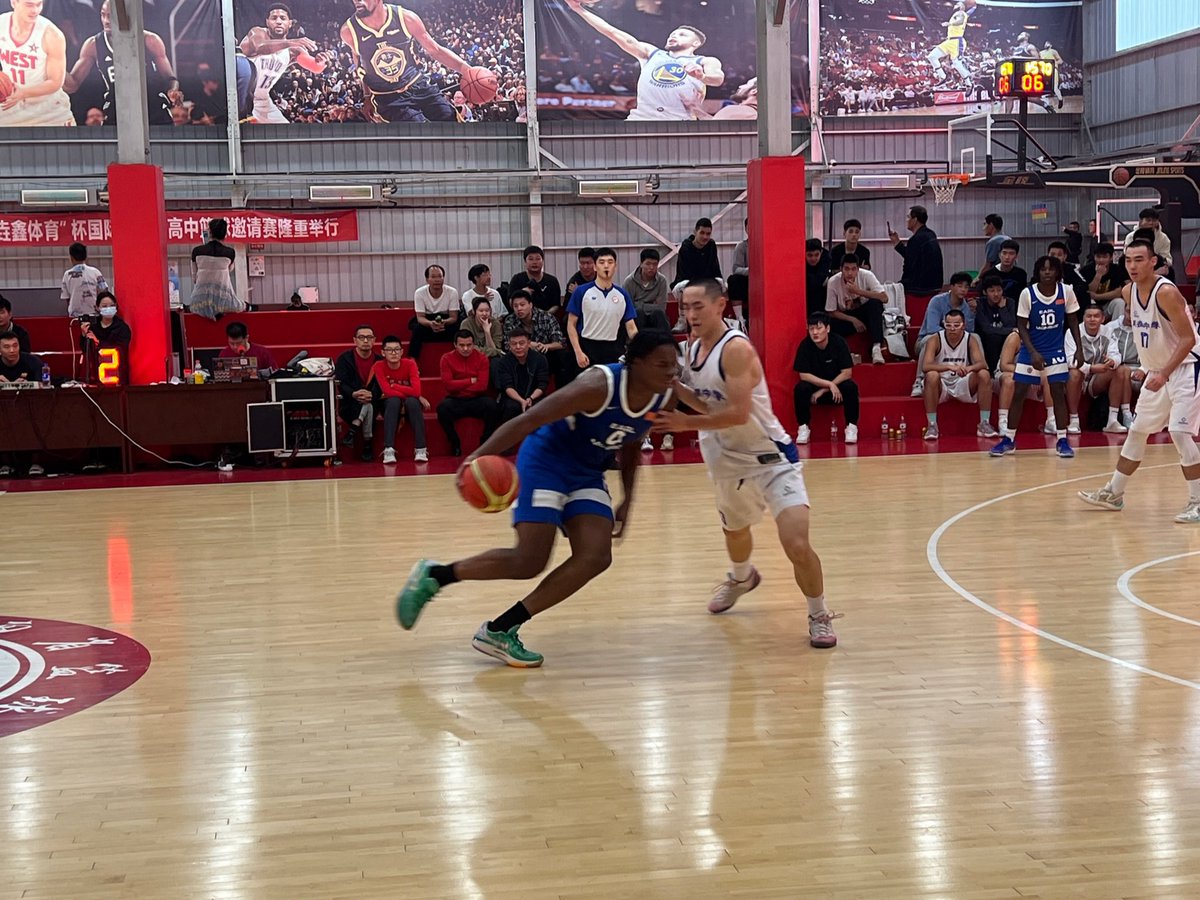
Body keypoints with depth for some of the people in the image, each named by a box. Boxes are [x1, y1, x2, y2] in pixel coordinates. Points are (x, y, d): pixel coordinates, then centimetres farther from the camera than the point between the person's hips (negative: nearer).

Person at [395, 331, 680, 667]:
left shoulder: (665, 399, -6)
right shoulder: (599, 386, -28)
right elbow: (529, 419, -29)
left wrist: (626, 502, 14)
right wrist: (483, 454, -40)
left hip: (587, 474, 7)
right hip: (545, 461, -7)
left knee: (596, 558, -10)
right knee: (529, 561, -14)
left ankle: (499, 631, -4)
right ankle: (433, 575, 7)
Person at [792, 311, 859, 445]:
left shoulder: (839, 342, -16)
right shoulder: (805, 345, -16)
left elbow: (847, 373, -16)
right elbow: (804, 375, -16)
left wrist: (823, 390, -20)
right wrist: (829, 384, -26)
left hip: (836, 386, 0)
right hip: (814, 386, 0)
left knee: (851, 387, -30)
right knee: (800, 389, -30)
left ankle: (851, 427, -16)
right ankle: (803, 429, -15)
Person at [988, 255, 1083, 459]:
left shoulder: (1066, 291, -8)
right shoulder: (1027, 294, -13)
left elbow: (1073, 321, 3)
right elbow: (1022, 326, -8)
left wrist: (1079, 348, -3)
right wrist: (1033, 353, -18)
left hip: (1056, 350, 1)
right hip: (1031, 350, -1)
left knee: (1058, 393, -3)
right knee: (1018, 393, 0)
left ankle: (1062, 441, 5)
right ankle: (1009, 440, 11)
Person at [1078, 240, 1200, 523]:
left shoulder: (1166, 293, -22)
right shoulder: (1129, 292, 1)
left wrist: (1164, 373, -30)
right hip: (1158, 371, 8)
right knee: (1137, 432, 13)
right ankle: (1113, 494, 24)